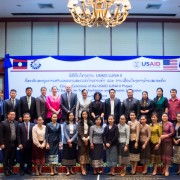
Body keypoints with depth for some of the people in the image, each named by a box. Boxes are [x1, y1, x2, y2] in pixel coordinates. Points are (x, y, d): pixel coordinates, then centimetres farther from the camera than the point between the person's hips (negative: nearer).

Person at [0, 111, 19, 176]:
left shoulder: (16, 123, 7)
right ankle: (5, 170, 15)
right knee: (5, 158, 5)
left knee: (12, 158, 11)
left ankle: (10, 169, 22)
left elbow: (18, 133, 9)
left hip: (14, 143, 5)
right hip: (6, 144, -4)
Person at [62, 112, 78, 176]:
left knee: (72, 155, 6)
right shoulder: (65, 123, 0)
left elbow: (76, 133, -1)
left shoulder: (76, 124, 4)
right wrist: (68, 140, -14)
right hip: (66, 142, -2)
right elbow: (65, 132, -5)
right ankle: (67, 170, 1)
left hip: (74, 142, 2)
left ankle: (71, 169, 15)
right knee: (67, 155, -3)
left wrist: (71, 140, -12)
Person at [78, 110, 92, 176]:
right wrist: (83, 138, -14)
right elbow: (79, 131, -5)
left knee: (86, 153, 4)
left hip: (88, 139, 3)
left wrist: (87, 138, -11)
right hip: (81, 140, -2)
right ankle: (82, 169, -6)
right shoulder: (80, 122, 3)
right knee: (82, 153, -5)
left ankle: (85, 168, 10)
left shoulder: (90, 122, 8)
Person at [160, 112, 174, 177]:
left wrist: (165, 136, -16)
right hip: (161, 142, 4)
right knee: (162, 155, 8)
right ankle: (164, 168, 20)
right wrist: (160, 136, -6)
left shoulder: (170, 124, -7)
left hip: (168, 142, -4)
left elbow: (172, 133, -11)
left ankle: (167, 170, 5)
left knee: (167, 155, -2)